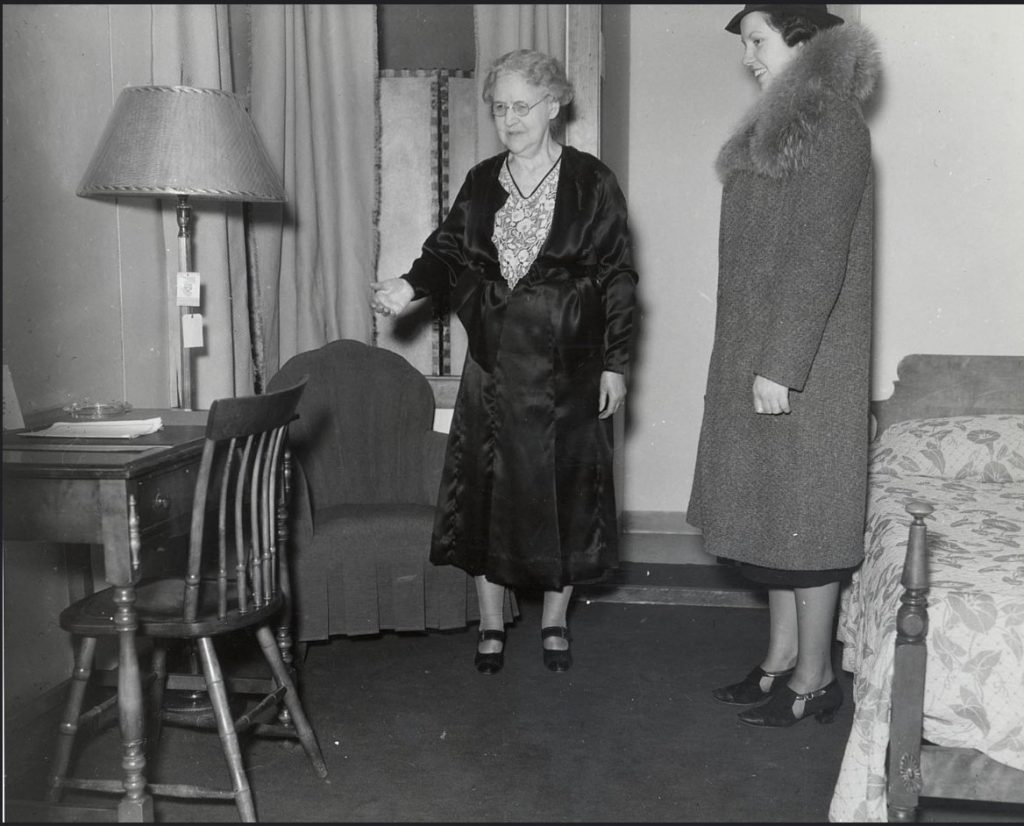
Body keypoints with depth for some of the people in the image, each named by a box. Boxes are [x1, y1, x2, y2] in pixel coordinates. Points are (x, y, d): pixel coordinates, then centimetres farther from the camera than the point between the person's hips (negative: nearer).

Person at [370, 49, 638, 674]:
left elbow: (619, 277, -3)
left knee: (564, 488, 4)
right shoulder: (482, 182, 9)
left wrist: (614, 363, -7)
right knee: (488, 487, 4)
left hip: (568, 365, -3)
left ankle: (555, 622, 22)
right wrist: (412, 285, -14)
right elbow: (449, 254, 7)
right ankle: (492, 625, 18)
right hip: (495, 361, 3)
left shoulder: (592, 182, -2)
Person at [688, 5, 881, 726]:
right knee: (774, 511, 13)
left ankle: (815, 676, 12)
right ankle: (782, 658, 25)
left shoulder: (834, 122, -14)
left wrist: (781, 367, -22)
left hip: (803, 364, -9)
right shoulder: (788, 121, 15)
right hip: (762, 355, 9)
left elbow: (820, 255, -20)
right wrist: (757, 364, 17)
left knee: (803, 512, -1)